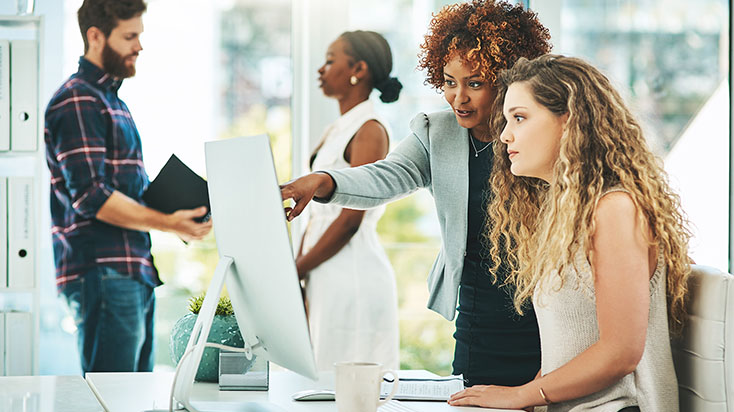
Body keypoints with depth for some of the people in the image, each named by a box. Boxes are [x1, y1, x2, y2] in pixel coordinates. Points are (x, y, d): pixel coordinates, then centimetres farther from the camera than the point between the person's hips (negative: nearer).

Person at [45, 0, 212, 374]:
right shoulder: (77, 101, -10)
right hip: (102, 273, -10)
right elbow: (90, 197, -19)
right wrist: (165, 223, -23)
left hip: (133, 272, 10)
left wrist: (177, 211, 10)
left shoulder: (112, 102, 22)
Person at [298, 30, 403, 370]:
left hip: (355, 274, -9)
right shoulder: (336, 130, 17)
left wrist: (297, 269, -11)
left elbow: (350, 219, -16)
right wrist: (294, 267, 6)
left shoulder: (370, 130, -10)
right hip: (325, 277, 9)